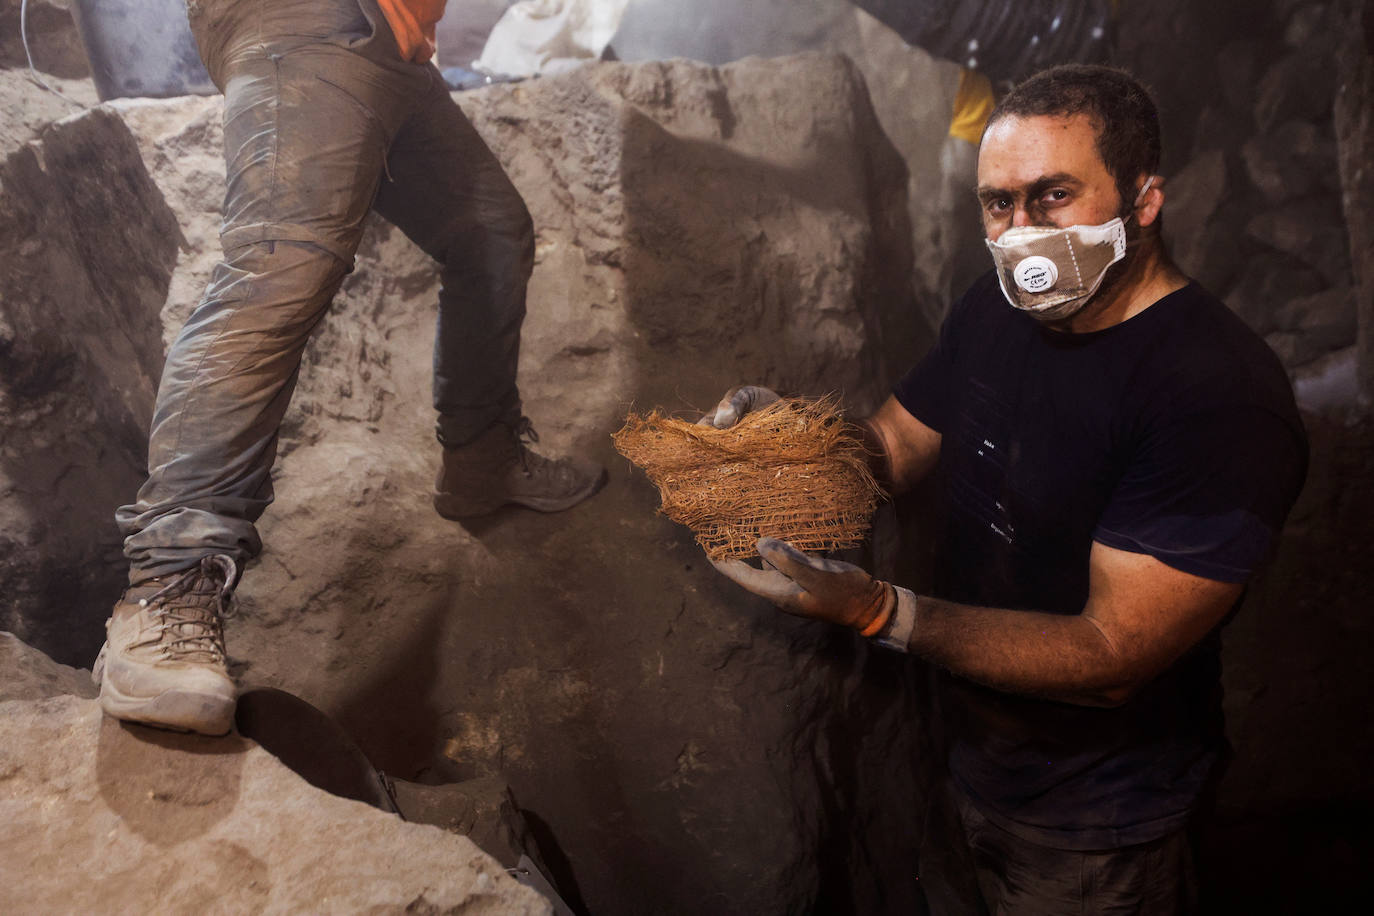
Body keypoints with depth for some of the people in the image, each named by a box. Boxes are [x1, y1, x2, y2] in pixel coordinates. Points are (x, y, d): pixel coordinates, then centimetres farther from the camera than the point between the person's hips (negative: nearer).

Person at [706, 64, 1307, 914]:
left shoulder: (1223, 397, -29)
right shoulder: (995, 311, -4)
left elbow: (1111, 655, -30)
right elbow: (892, 446, 4)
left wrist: (880, 611, -39)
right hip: (962, 748, 7)